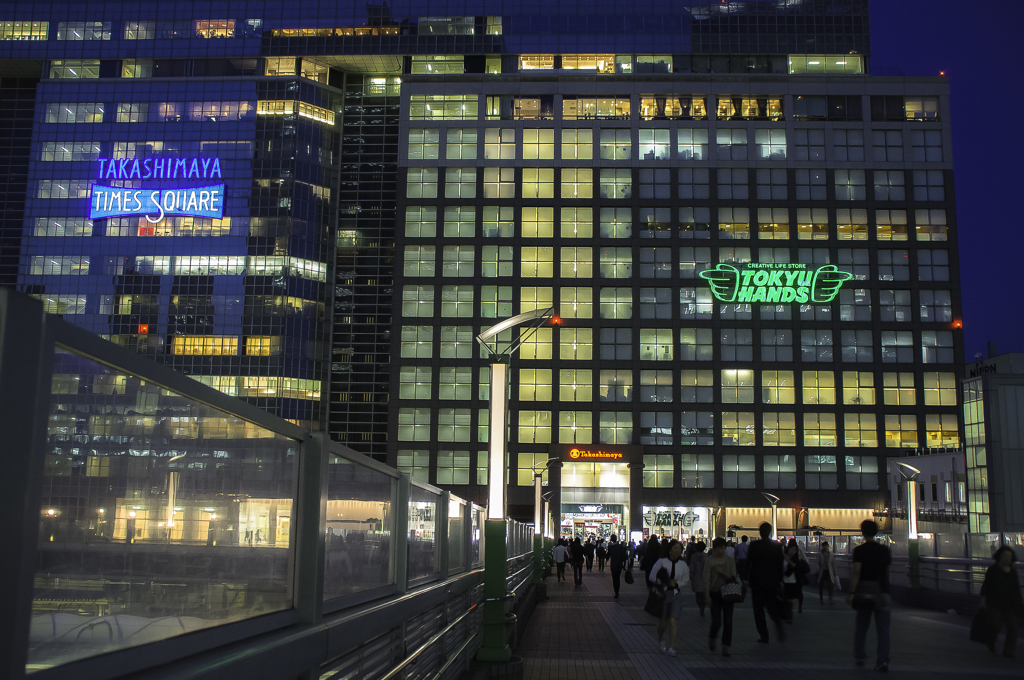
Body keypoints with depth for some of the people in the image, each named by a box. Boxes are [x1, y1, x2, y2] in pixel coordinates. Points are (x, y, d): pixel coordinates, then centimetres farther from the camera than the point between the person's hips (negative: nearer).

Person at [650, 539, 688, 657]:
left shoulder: (682, 564, 4)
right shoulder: (661, 562, -4)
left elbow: (685, 580, 14)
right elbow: (652, 577, -1)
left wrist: (676, 583, -5)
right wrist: (664, 582, -13)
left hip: (675, 594, 1)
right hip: (663, 593, -1)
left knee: (672, 621, -11)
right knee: (663, 622, 8)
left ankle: (671, 647, -7)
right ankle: (660, 640, 36)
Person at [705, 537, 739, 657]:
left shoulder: (730, 560, 5)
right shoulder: (710, 561, -3)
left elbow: (733, 578, 1)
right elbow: (706, 579, -6)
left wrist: (722, 572, -14)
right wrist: (707, 595, -14)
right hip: (715, 594, -2)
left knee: (728, 622, -2)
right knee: (716, 622, -6)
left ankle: (725, 648, 7)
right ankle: (712, 637, 26)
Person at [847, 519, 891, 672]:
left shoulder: (859, 550, -6)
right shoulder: (884, 550, 4)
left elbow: (856, 572, -14)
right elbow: (887, 570, 13)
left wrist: (852, 593, -14)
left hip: (864, 592, -1)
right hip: (882, 593, 1)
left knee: (861, 626, 14)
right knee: (883, 628, 0)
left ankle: (859, 657, 23)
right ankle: (883, 661, -8)